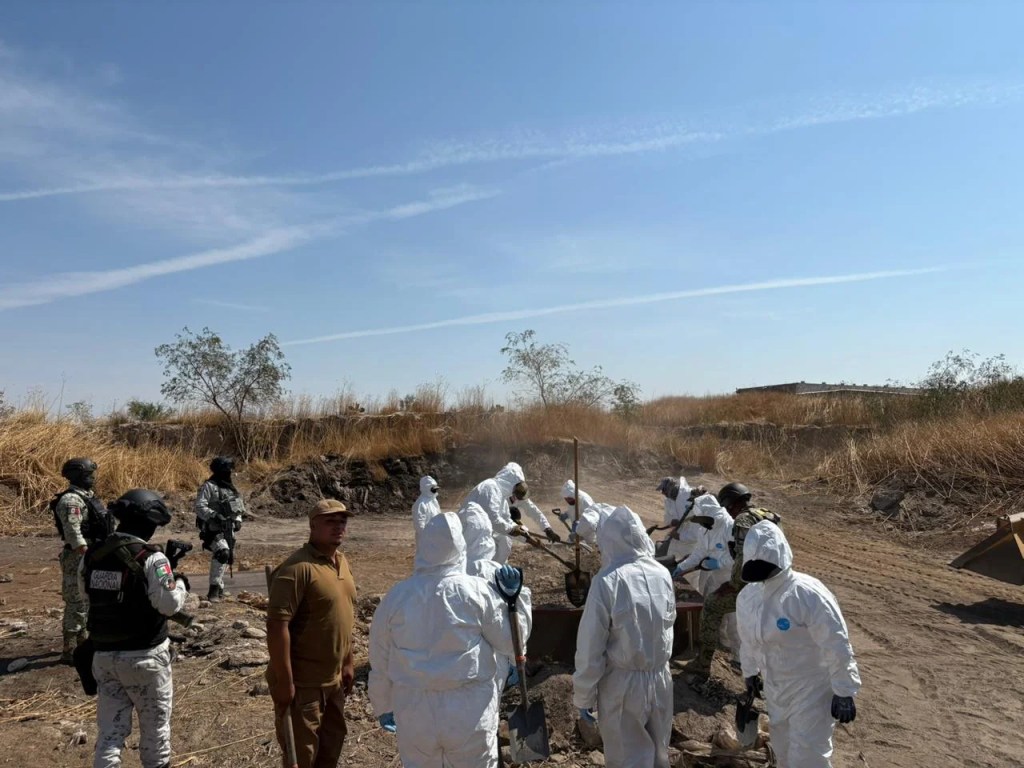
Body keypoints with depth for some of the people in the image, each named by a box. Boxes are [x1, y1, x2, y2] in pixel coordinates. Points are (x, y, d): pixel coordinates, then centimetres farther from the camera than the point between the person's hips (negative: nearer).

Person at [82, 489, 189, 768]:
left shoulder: (91, 556, 0)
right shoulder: (151, 558, -18)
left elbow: (89, 595, 13)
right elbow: (169, 604, -18)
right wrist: (181, 584, 1)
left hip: (104, 655, 5)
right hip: (144, 656, -5)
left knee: (110, 728, 13)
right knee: (155, 723, 15)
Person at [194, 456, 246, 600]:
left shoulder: (231, 487, 13)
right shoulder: (208, 487, -10)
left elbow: (238, 506, 21)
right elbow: (199, 507, -17)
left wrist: (237, 520, 6)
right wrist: (215, 516, -28)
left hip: (228, 529, 8)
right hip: (214, 529, -8)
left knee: (227, 558, 13)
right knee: (222, 553, -26)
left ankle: (219, 589, 30)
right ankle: (214, 588, -18)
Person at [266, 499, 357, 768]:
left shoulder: (341, 561, 6)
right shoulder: (298, 568, -22)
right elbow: (277, 625, -25)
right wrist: (284, 681, -23)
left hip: (333, 678, 8)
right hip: (302, 682, -8)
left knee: (332, 742, 21)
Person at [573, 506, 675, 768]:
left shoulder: (607, 581, -20)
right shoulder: (663, 574, -6)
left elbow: (590, 645, -15)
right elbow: (668, 624, 8)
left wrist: (583, 696, -5)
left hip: (623, 684, -4)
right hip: (660, 678, 4)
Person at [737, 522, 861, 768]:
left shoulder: (809, 594, -27)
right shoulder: (747, 596, -6)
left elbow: (837, 646, -21)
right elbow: (747, 639, 11)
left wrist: (844, 692, -16)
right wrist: (749, 672, 20)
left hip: (811, 689, -6)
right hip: (775, 688, 6)